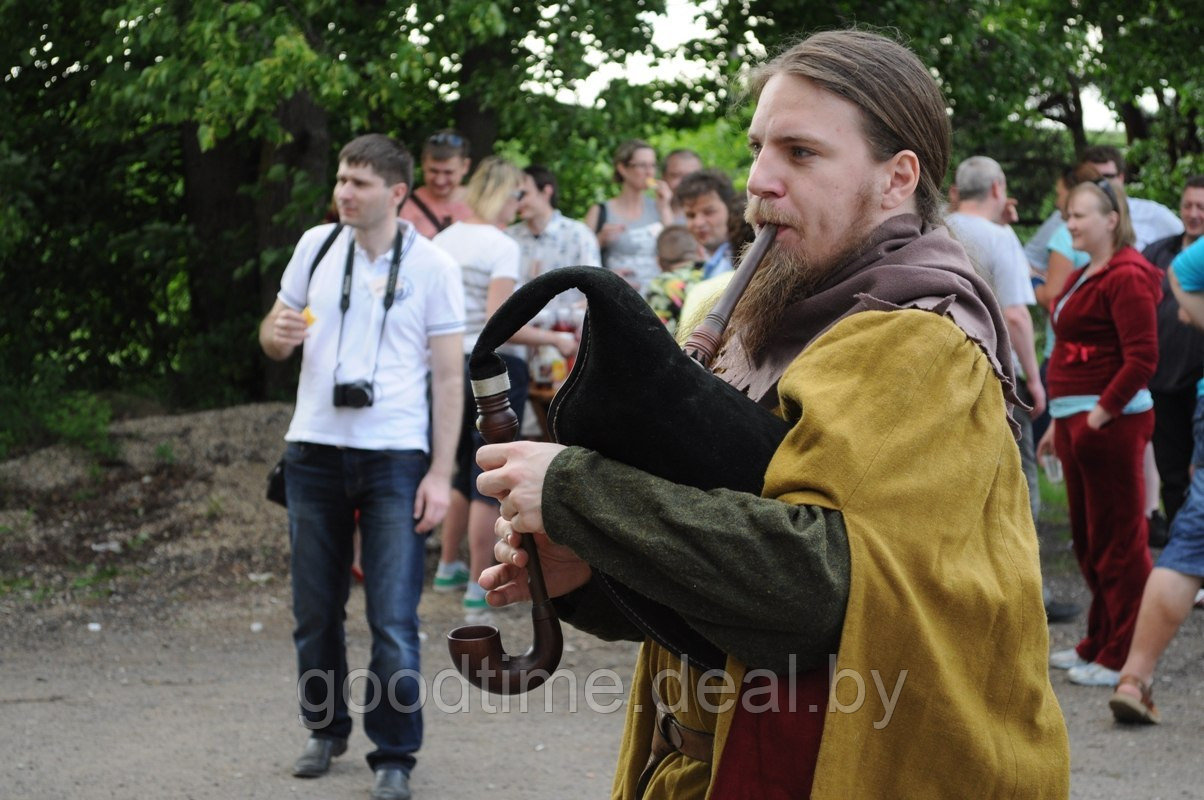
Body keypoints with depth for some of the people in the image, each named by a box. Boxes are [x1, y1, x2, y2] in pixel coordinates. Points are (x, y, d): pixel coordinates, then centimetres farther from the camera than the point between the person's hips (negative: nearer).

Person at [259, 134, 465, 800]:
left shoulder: (432, 266, -2)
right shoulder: (316, 245, 7)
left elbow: (449, 378, -1)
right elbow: (273, 340, 15)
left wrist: (440, 474, -8)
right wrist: (278, 333, -10)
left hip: (394, 457, -3)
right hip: (314, 451, 3)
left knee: (394, 621, -6)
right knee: (315, 610, 11)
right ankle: (326, 729, 30)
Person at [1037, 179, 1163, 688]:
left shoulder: (1126, 277, -13)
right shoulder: (1085, 276, 17)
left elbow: (1142, 357, -21)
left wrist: (1102, 413, -19)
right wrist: (1060, 423, 20)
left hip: (1110, 422, -10)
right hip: (1078, 419, 10)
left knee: (1118, 540, -3)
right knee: (1088, 539, 16)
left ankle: (1122, 658, 3)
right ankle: (1098, 645, 26)